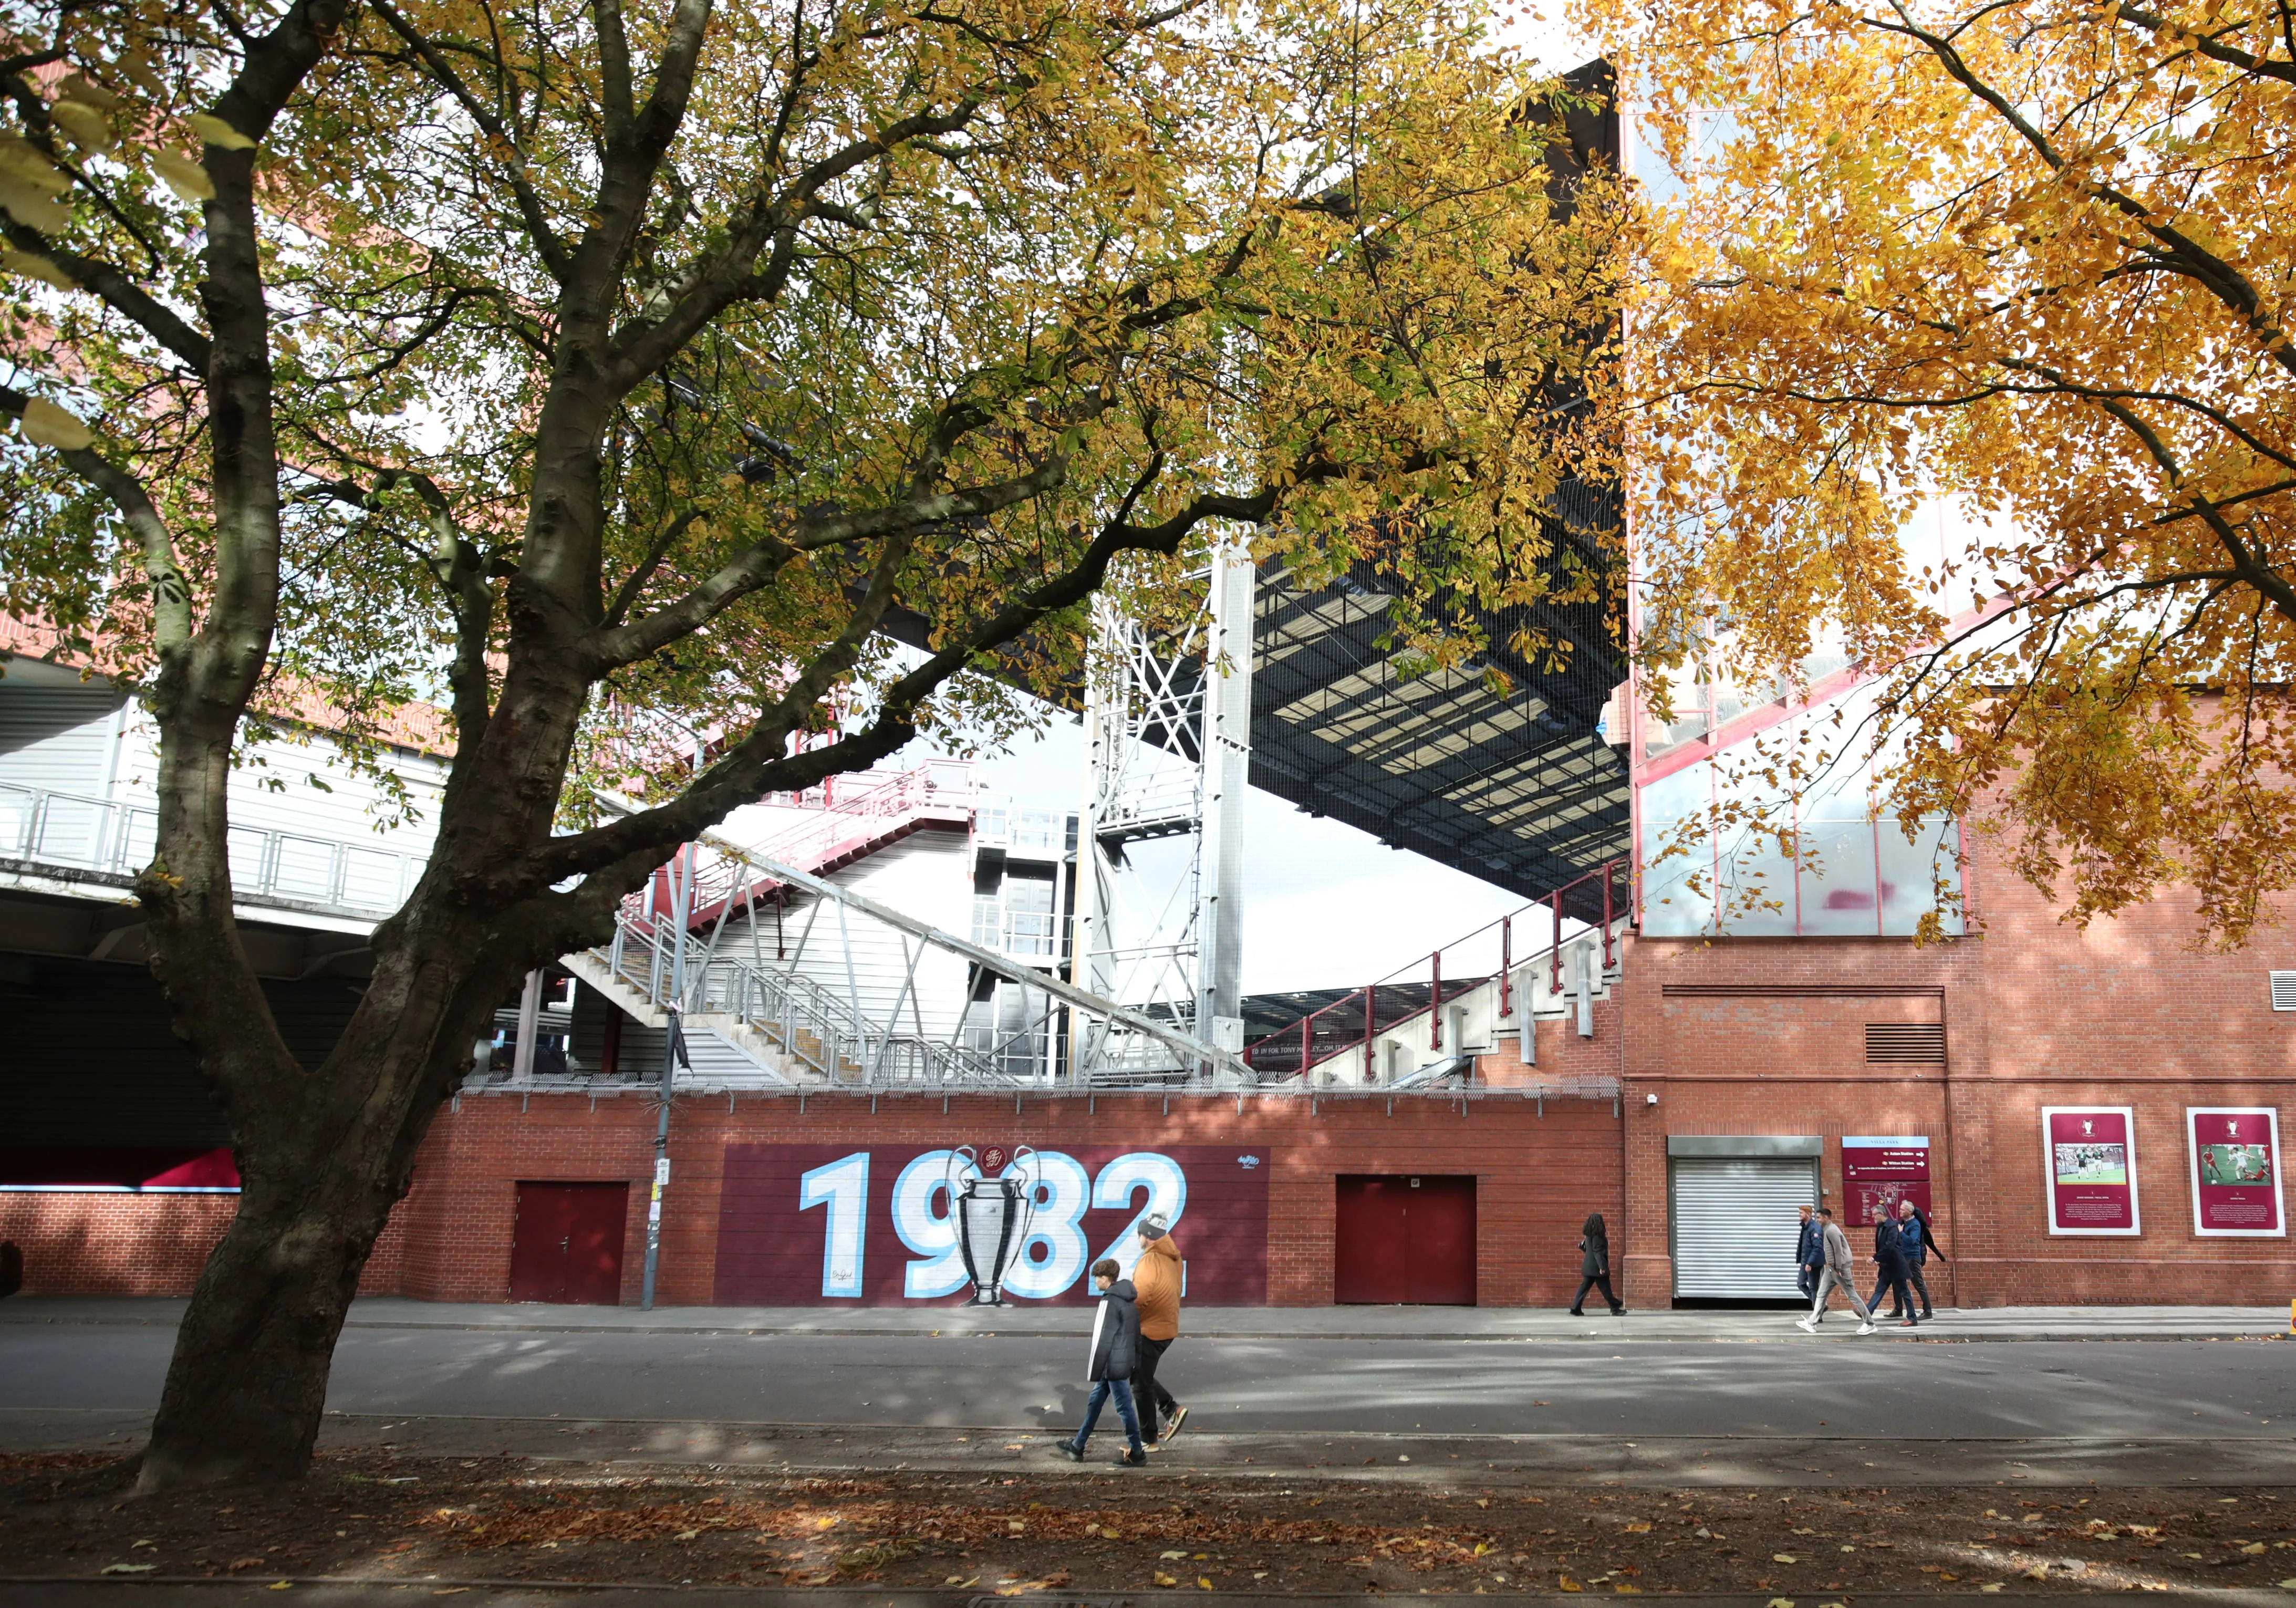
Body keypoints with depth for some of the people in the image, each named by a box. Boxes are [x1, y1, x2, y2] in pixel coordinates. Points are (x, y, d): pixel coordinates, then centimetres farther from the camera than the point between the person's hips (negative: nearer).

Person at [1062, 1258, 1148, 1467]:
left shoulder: (1109, 1303, -19)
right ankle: (1077, 1447, 26)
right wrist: (1135, 1362, 22)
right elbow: (1137, 1336, 15)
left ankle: (1137, 1453, 10)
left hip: (1113, 1365, -10)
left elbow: (1102, 1340, -19)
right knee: (1094, 1402, 17)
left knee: (1124, 1407, 1)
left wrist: (1094, 1372, -14)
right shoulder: (1128, 1301, 9)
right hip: (1125, 1362, 10)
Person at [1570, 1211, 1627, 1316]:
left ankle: (1576, 1309, 4)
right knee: (1605, 1288, 0)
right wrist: (1602, 1267, -23)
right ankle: (1615, 1309, 8)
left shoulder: (1589, 1234, 11)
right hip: (1596, 1267, -9)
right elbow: (1598, 1251, -21)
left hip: (1589, 1267, 9)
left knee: (1585, 1287, 7)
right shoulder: (1597, 1235, -15)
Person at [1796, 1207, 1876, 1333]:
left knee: (1852, 1296, -3)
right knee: (1821, 1295, 8)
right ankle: (1812, 1323, 10)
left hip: (1840, 1268, -10)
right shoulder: (1827, 1230, 13)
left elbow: (1839, 1251, -22)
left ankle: (1869, 1323, 6)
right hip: (1831, 1269, 10)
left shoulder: (1831, 1230, -18)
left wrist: (1839, 1269, -21)